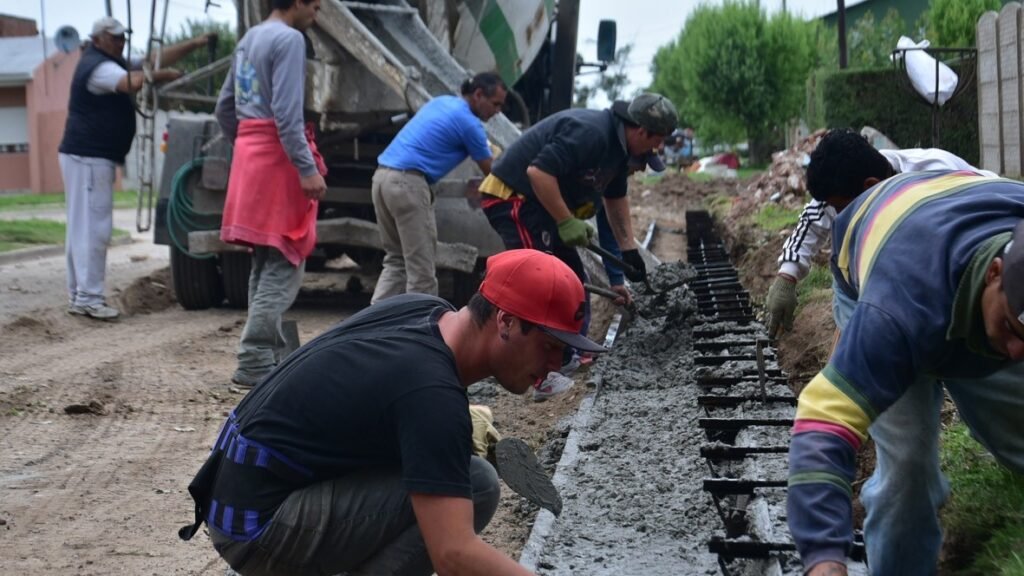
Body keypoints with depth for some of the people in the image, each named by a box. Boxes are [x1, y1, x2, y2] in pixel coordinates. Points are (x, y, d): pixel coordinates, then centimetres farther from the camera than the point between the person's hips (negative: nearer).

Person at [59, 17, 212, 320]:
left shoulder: (114, 64, 19)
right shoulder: (97, 67, -14)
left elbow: (156, 59, 15)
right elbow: (131, 83, -34)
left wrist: (194, 44, 6)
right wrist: (162, 75, -21)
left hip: (90, 157, 11)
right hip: (88, 157, -11)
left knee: (81, 227, 10)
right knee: (92, 227, -10)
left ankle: (78, 295, 13)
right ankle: (88, 298, -10)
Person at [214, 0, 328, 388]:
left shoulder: (249, 39, 17)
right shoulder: (289, 39, -11)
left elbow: (225, 107, 21)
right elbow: (287, 112, -20)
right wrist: (307, 168, -22)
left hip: (249, 155, 10)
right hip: (277, 157, -9)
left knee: (266, 262, 15)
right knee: (284, 265, -8)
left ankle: (269, 353, 20)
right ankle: (254, 362, -12)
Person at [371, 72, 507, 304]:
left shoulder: (441, 102, 21)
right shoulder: (469, 123, -4)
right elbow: (490, 172, 3)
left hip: (383, 176, 9)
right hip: (407, 182, -9)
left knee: (396, 259, 15)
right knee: (420, 265, -2)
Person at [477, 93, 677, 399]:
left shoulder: (619, 144, 9)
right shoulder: (589, 133, -25)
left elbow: (615, 198, 23)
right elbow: (538, 171, -32)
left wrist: (629, 249, 24)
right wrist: (567, 222, -24)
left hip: (540, 205, 11)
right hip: (512, 198, -11)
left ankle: (565, 359, 27)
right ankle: (542, 377, -14)